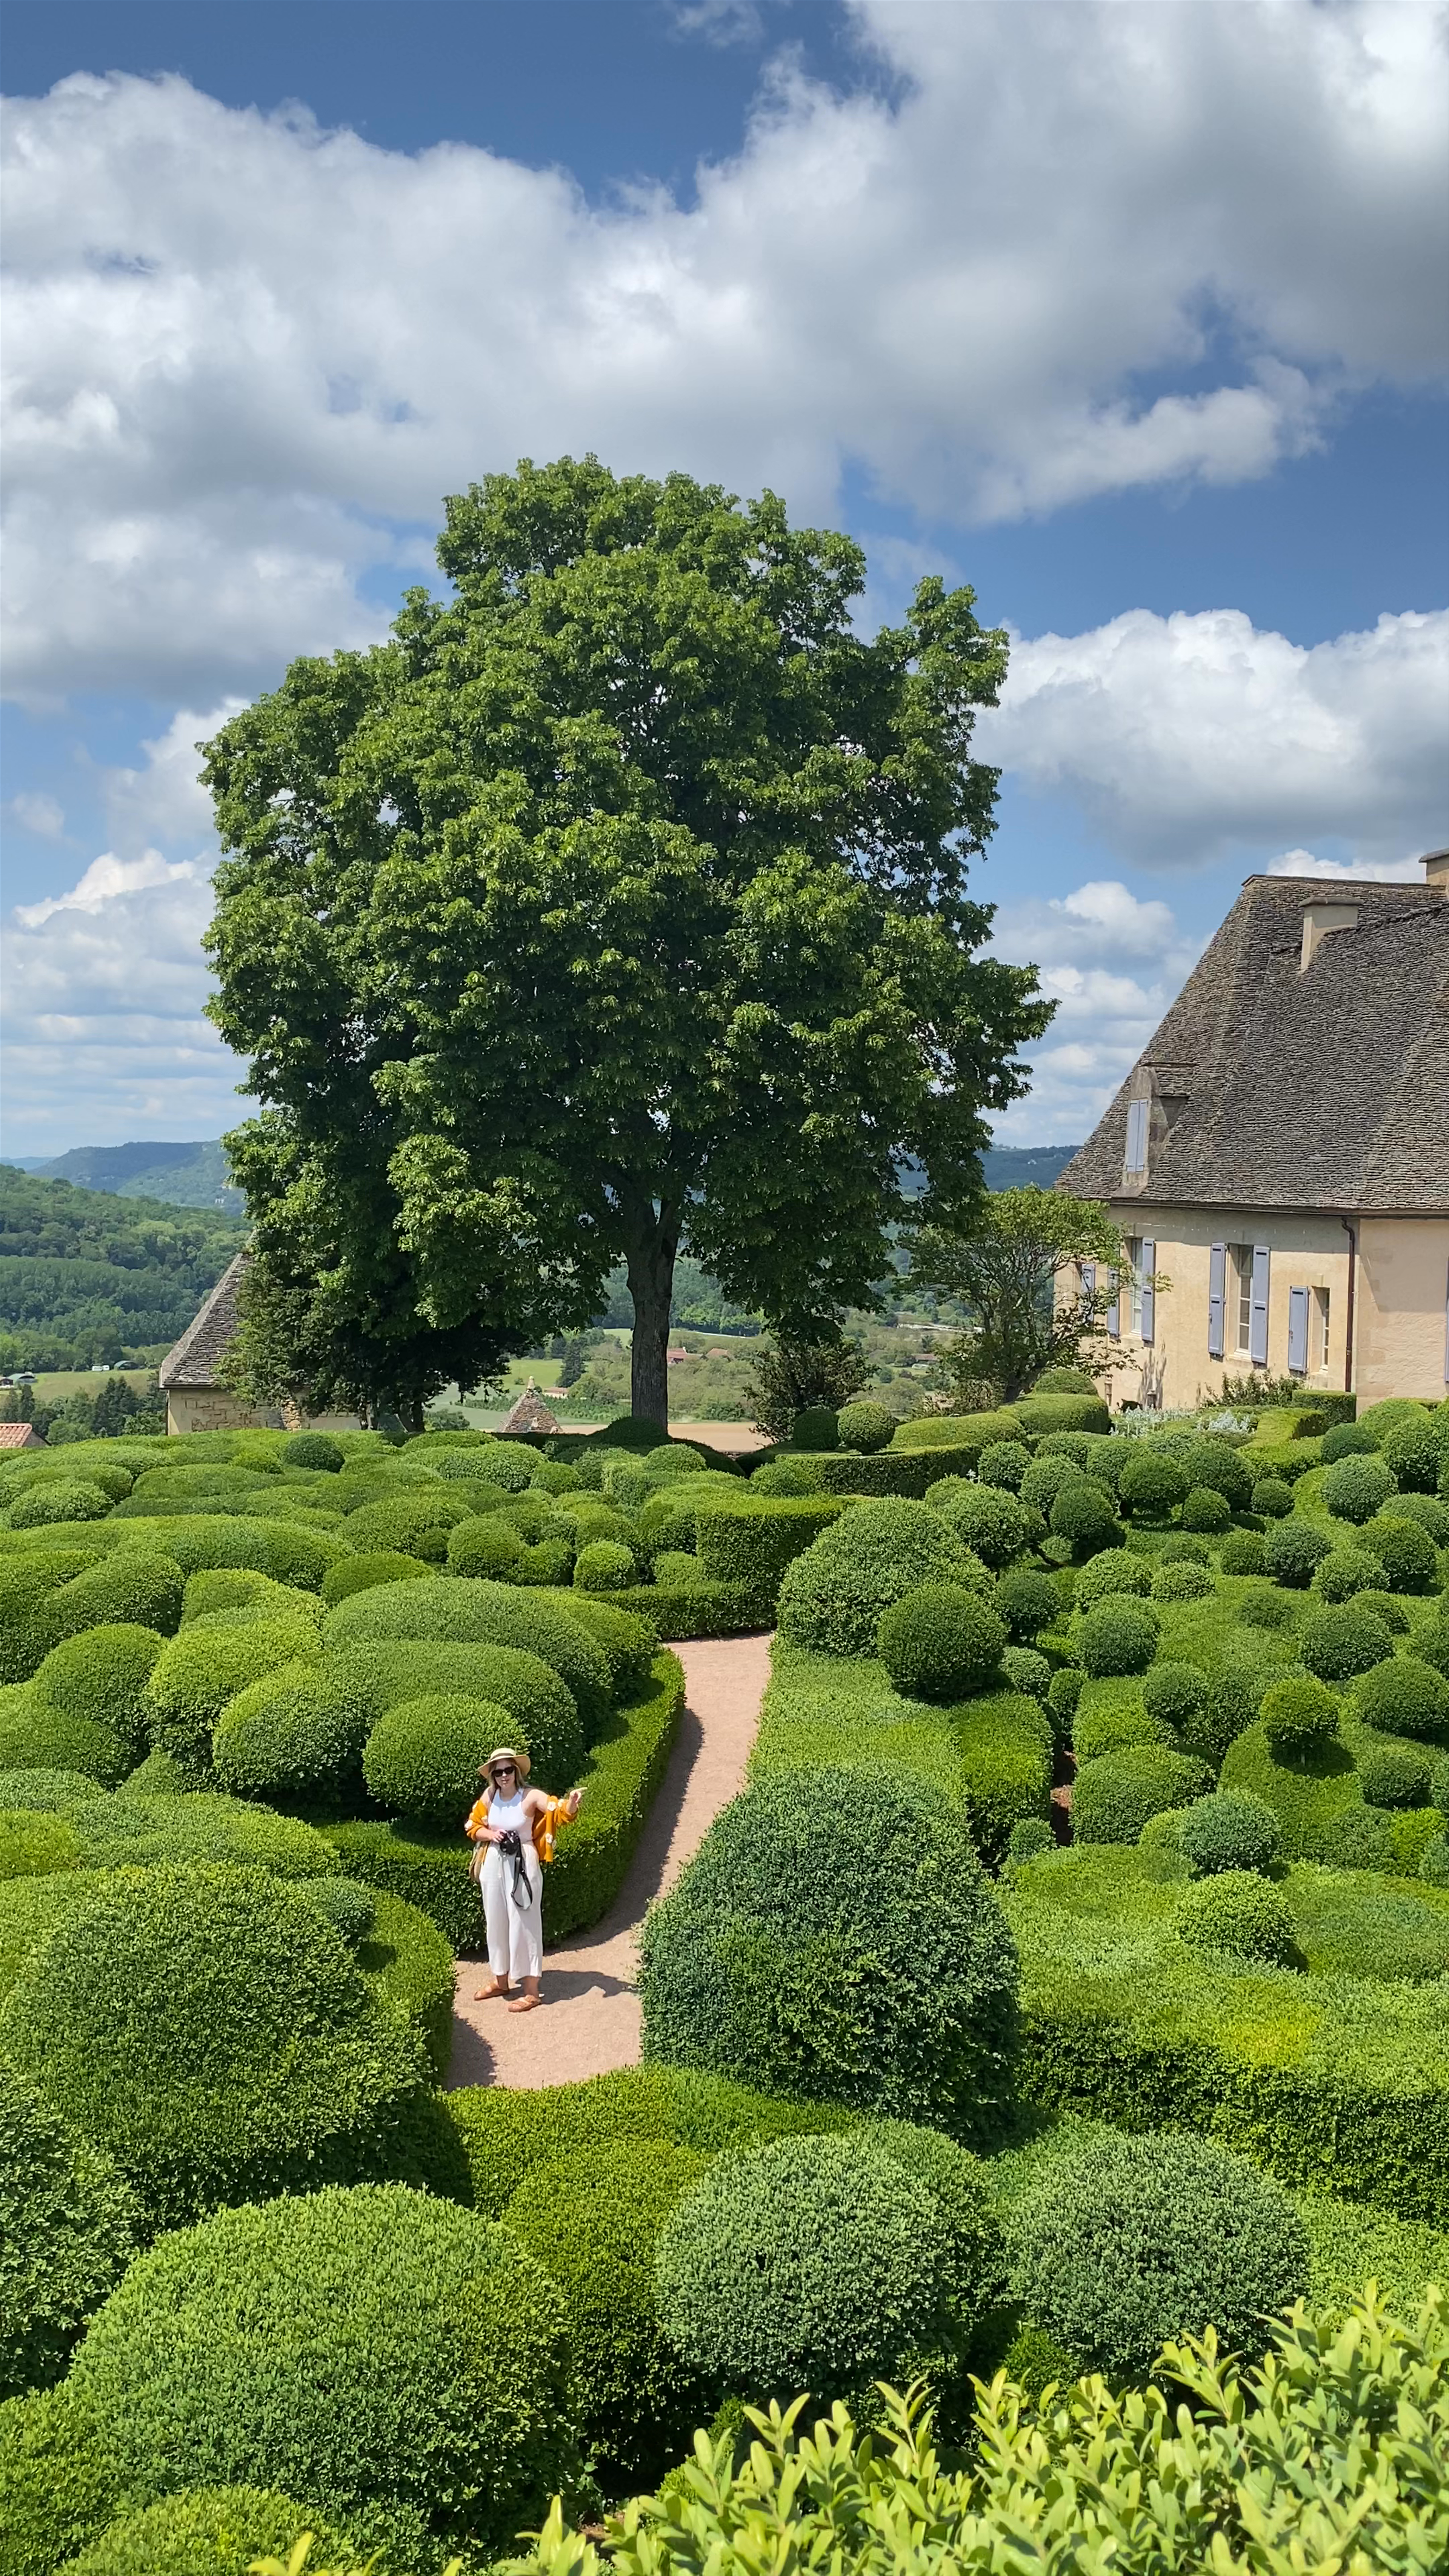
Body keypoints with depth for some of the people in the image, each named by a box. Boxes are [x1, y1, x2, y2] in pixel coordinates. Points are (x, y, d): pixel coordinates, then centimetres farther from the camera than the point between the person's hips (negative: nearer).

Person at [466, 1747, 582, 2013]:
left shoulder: (531, 1797, -14)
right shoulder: (489, 1797, 0)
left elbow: (561, 1813, -26)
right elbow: (472, 1827, 10)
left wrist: (571, 1802, -49)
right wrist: (491, 1835, -10)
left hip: (522, 1865, -5)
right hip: (494, 1864, 5)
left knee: (523, 1924, -2)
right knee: (496, 1922, 16)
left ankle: (531, 1992, 6)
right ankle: (500, 1980, 34)